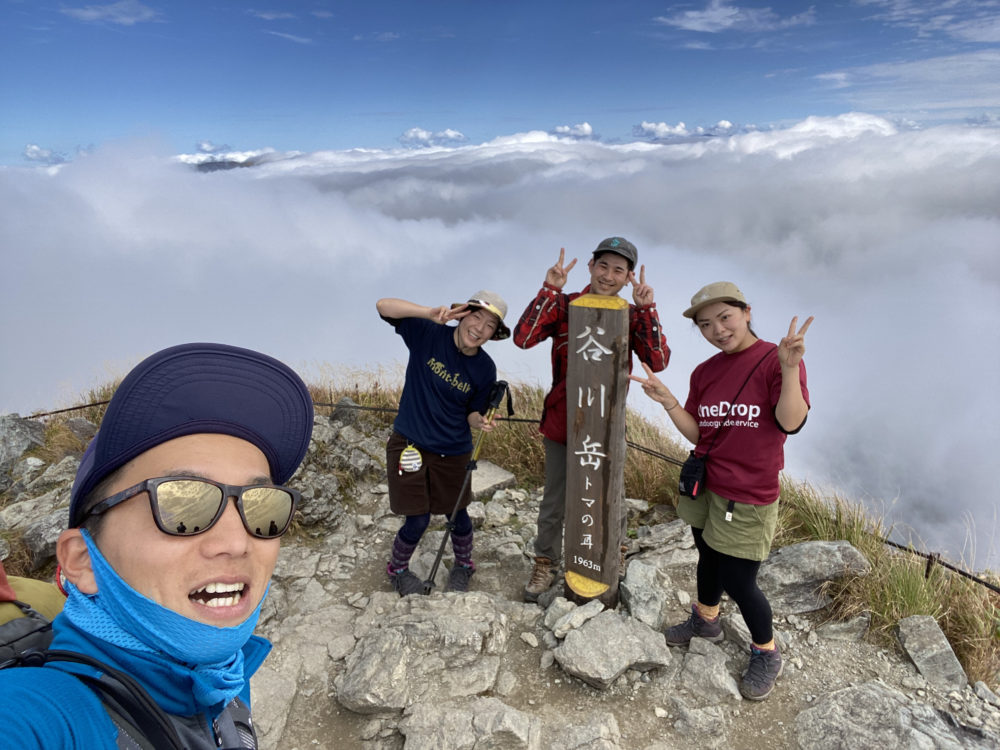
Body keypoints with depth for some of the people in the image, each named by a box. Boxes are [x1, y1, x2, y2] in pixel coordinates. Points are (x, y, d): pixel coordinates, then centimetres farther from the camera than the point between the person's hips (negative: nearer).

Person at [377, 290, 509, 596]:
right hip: (409, 444, -2)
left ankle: (463, 565, 46)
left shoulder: (485, 369, -8)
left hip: (453, 453, 2)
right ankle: (397, 569, 35)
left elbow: (473, 412, 2)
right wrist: (431, 313, -33)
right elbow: (384, 306, -20)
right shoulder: (428, 334, -13)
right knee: (418, 521, 3)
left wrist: (481, 422, -22)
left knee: (457, 515, 14)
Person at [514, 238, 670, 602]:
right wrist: (549, 291, -25)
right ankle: (546, 565, 36)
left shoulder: (633, 317, -3)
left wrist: (647, 309, -24)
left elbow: (658, 362, -16)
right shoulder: (564, 306, -6)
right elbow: (523, 338, -20)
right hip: (561, 423, 0)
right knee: (554, 505, 13)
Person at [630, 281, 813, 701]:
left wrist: (789, 369, -34)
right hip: (706, 488, 5)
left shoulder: (774, 360, -12)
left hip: (748, 497, -5)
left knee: (738, 581, 3)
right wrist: (668, 402, -12)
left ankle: (766, 653, 29)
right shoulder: (704, 374, 4)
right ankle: (705, 620, 48)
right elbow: (697, 434, 3)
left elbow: (791, 423, -22)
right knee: (709, 560, 22)